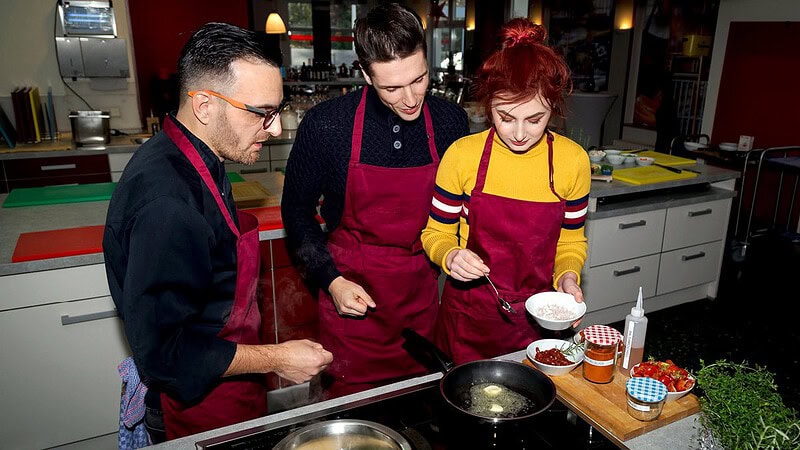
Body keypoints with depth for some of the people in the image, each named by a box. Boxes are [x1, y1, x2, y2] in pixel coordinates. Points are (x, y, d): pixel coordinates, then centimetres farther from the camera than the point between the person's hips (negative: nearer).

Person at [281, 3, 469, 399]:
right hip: (351, 296, -2)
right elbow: (296, 209, -2)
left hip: (421, 295, 3)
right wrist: (330, 280, -9)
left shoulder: (450, 121, -5)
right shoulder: (325, 125, -14)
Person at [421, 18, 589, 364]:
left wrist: (567, 275, -14)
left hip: (535, 317, 1)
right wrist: (451, 256, -24)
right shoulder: (462, 155, -13)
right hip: (468, 314, -1)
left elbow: (570, 241, 4)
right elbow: (437, 233, -4)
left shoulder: (573, 161, -8)